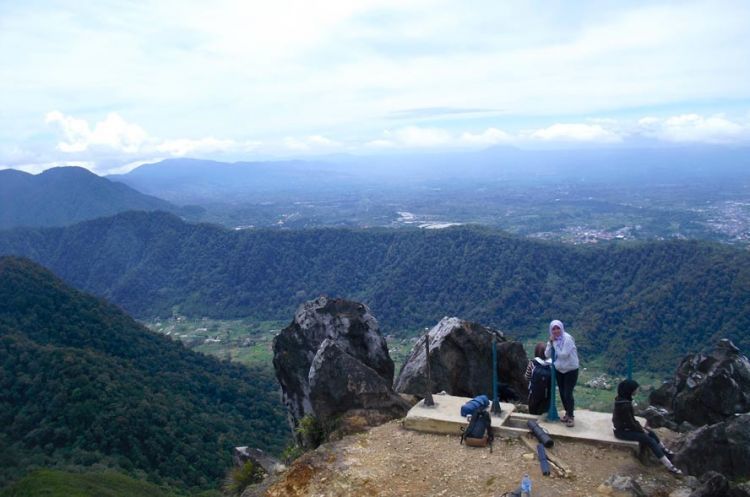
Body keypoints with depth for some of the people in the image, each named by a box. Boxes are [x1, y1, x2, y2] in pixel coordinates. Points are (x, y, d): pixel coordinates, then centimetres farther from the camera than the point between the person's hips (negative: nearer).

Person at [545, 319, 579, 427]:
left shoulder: (568, 339, -22)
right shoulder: (553, 340, -1)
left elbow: (563, 354, -28)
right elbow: (547, 355, -7)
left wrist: (555, 343, -23)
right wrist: (550, 342, -18)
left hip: (571, 370, -6)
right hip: (559, 370, 6)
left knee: (568, 394, -8)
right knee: (562, 393, 13)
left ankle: (571, 416, 9)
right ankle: (567, 413, 32)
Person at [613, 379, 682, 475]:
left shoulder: (622, 399, 0)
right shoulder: (624, 404, -30)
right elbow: (630, 423, -21)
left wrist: (640, 427, 4)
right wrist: (642, 430, -6)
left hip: (625, 426, 9)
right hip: (622, 430, -9)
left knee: (651, 433, 10)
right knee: (650, 440, -12)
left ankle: (665, 452, 23)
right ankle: (669, 466, -8)